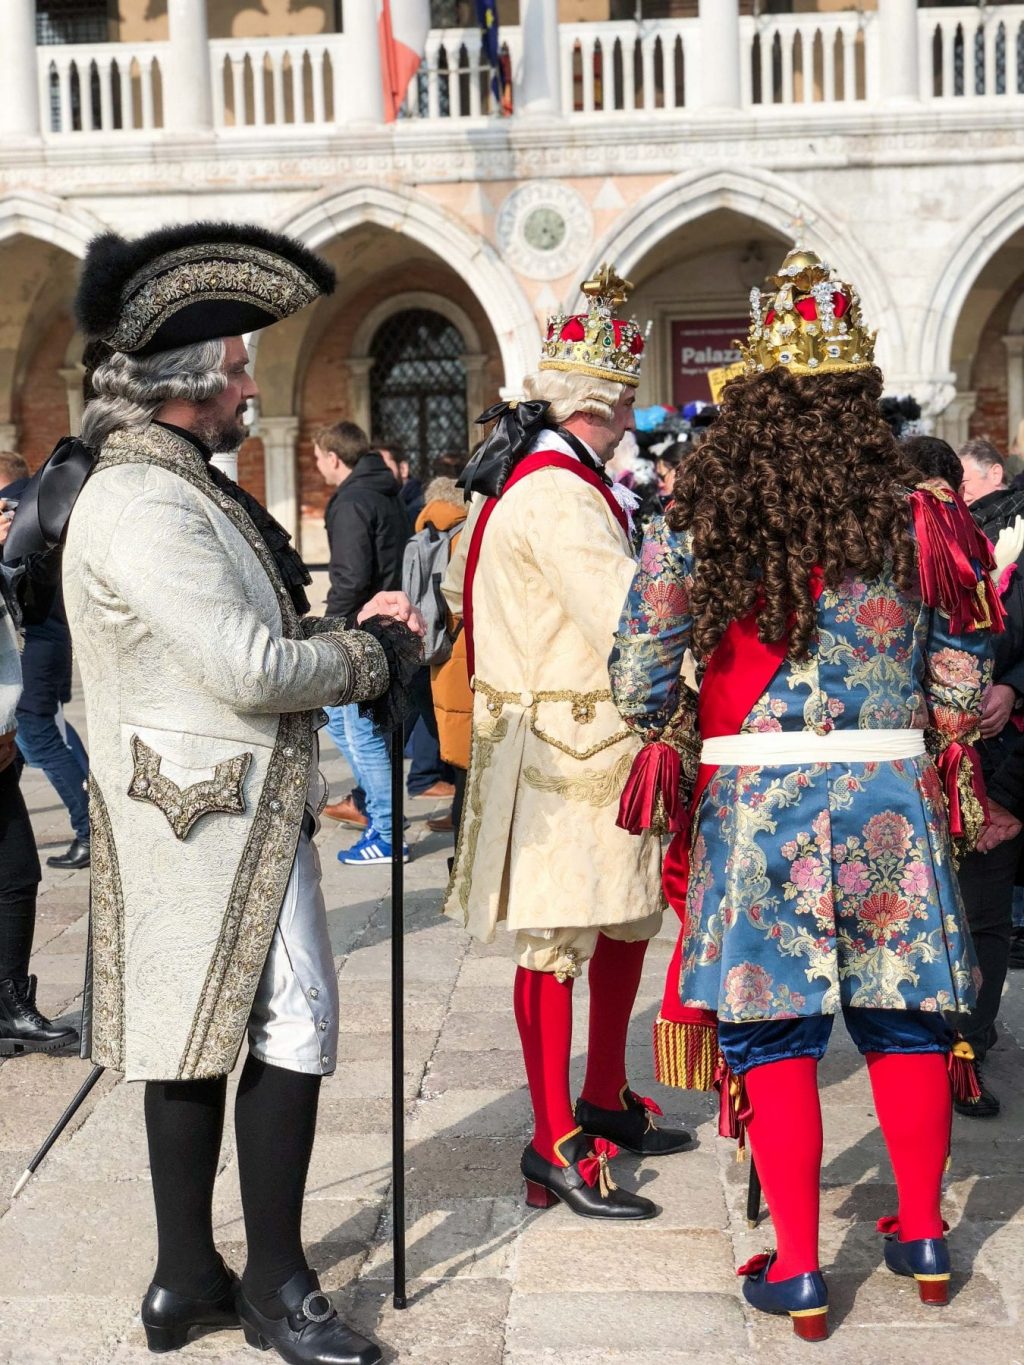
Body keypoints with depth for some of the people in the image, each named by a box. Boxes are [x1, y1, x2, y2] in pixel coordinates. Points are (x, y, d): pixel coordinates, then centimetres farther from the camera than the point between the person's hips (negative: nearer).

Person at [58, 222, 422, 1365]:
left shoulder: (183, 488, 16)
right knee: (293, 1029, -4)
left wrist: (350, 635, 6)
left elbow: (249, 639, 21)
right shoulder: (142, 503, -17)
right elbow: (248, 669, -22)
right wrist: (369, 651, -7)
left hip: (204, 813, 10)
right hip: (219, 815, -10)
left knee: (195, 1042, 14)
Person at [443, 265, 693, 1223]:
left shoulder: (518, 476, 13)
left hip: (601, 744, 10)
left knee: (627, 918, 18)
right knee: (557, 941, -2)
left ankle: (604, 1100, 32)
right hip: (562, 750, -10)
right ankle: (556, 1146, 8)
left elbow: (459, 587, 21)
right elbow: (634, 619, -28)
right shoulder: (558, 494, -20)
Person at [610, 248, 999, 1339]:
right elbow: (962, 687, 5)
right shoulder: (919, 519, -1)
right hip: (893, 798, 2)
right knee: (902, 1020, 16)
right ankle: (923, 1238, 30)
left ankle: (797, 1272, 14)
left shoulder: (695, 525, -5)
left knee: (772, 1031, 8)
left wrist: (682, 745, 14)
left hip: (754, 801, -2)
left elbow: (637, 685, -5)